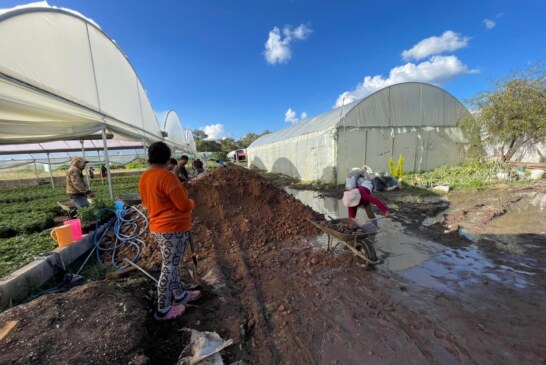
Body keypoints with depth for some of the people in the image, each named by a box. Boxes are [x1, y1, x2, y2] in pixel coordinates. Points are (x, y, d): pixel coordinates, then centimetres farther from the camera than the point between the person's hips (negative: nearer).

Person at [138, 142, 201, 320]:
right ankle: (163, 310, 22)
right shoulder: (166, 176, -23)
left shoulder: (144, 178, 6)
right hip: (174, 228, -9)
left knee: (171, 264, 21)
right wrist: (192, 203, 0)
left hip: (158, 227, 9)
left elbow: (148, 203, 16)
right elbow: (184, 205, -21)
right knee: (169, 267, 5)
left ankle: (180, 295, 39)